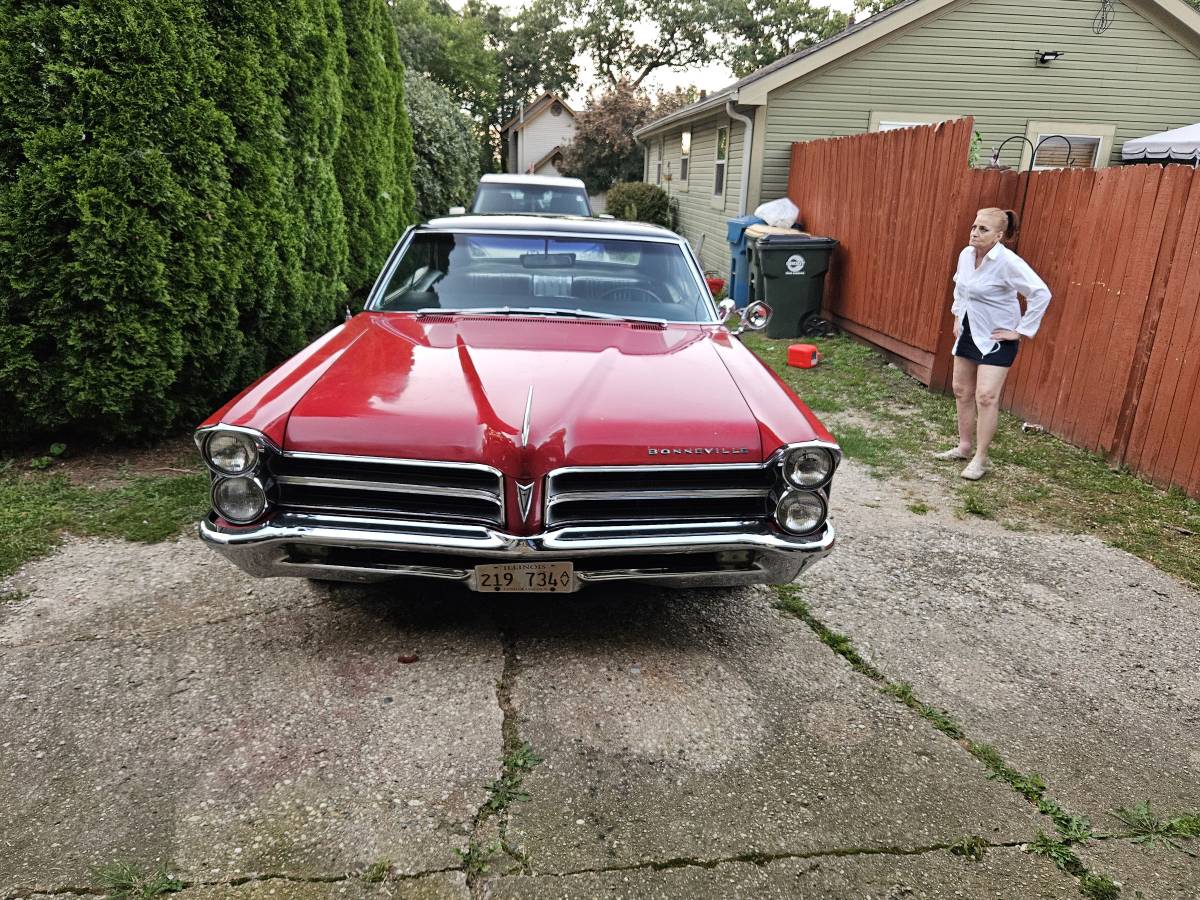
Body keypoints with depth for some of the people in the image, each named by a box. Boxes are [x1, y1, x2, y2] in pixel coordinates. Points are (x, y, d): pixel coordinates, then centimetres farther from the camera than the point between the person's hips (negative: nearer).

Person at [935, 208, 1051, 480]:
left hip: (996, 338, -8)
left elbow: (1041, 294, -25)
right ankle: (965, 446, 27)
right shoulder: (966, 254, 0)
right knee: (962, 391, 13)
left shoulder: (1008, 262, -22)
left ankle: (980, 458, -3)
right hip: (969, 332, 8)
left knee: (986, 396, -12)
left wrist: (1021, 331, -21)